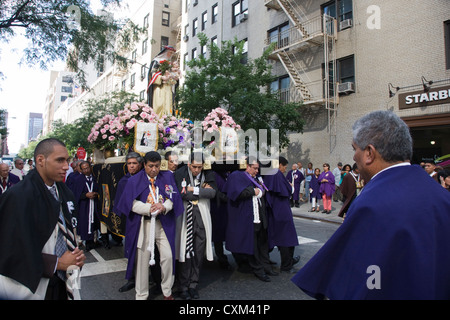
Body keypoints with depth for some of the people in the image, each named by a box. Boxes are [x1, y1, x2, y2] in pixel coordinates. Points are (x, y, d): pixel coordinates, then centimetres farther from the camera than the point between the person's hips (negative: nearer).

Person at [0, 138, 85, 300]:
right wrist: (57, 263, -15)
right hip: (36, 285, -6)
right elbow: (15, 251, -18)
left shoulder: (64, 191, 2)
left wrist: (76, 255, -5)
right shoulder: (18, 197, -19)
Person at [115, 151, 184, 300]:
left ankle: (167, 291, 21)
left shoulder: (167, 177, 6)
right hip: (143, 224, -1)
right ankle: (141, 295, 24)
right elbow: (132, 203, -6)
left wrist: (164, 207, -21)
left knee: (168, 256, -1)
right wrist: (150, 208, -21)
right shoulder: (134, 180, 1)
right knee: (142, 260, 6)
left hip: (164, 223, 1)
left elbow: (173, 197, 0)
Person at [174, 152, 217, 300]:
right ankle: (183, 286, 16)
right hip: (186, 217, -2)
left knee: (199, 253, 7)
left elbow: (213, 193, -8)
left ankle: (193, 284, 24)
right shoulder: (180, 174, -2)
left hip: (202, 218, 3)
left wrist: (193, 190, -11)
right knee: (185, 253, 0)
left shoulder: (208, 174, 5)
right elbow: (181, 194, -14)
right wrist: (202, 191, -8)